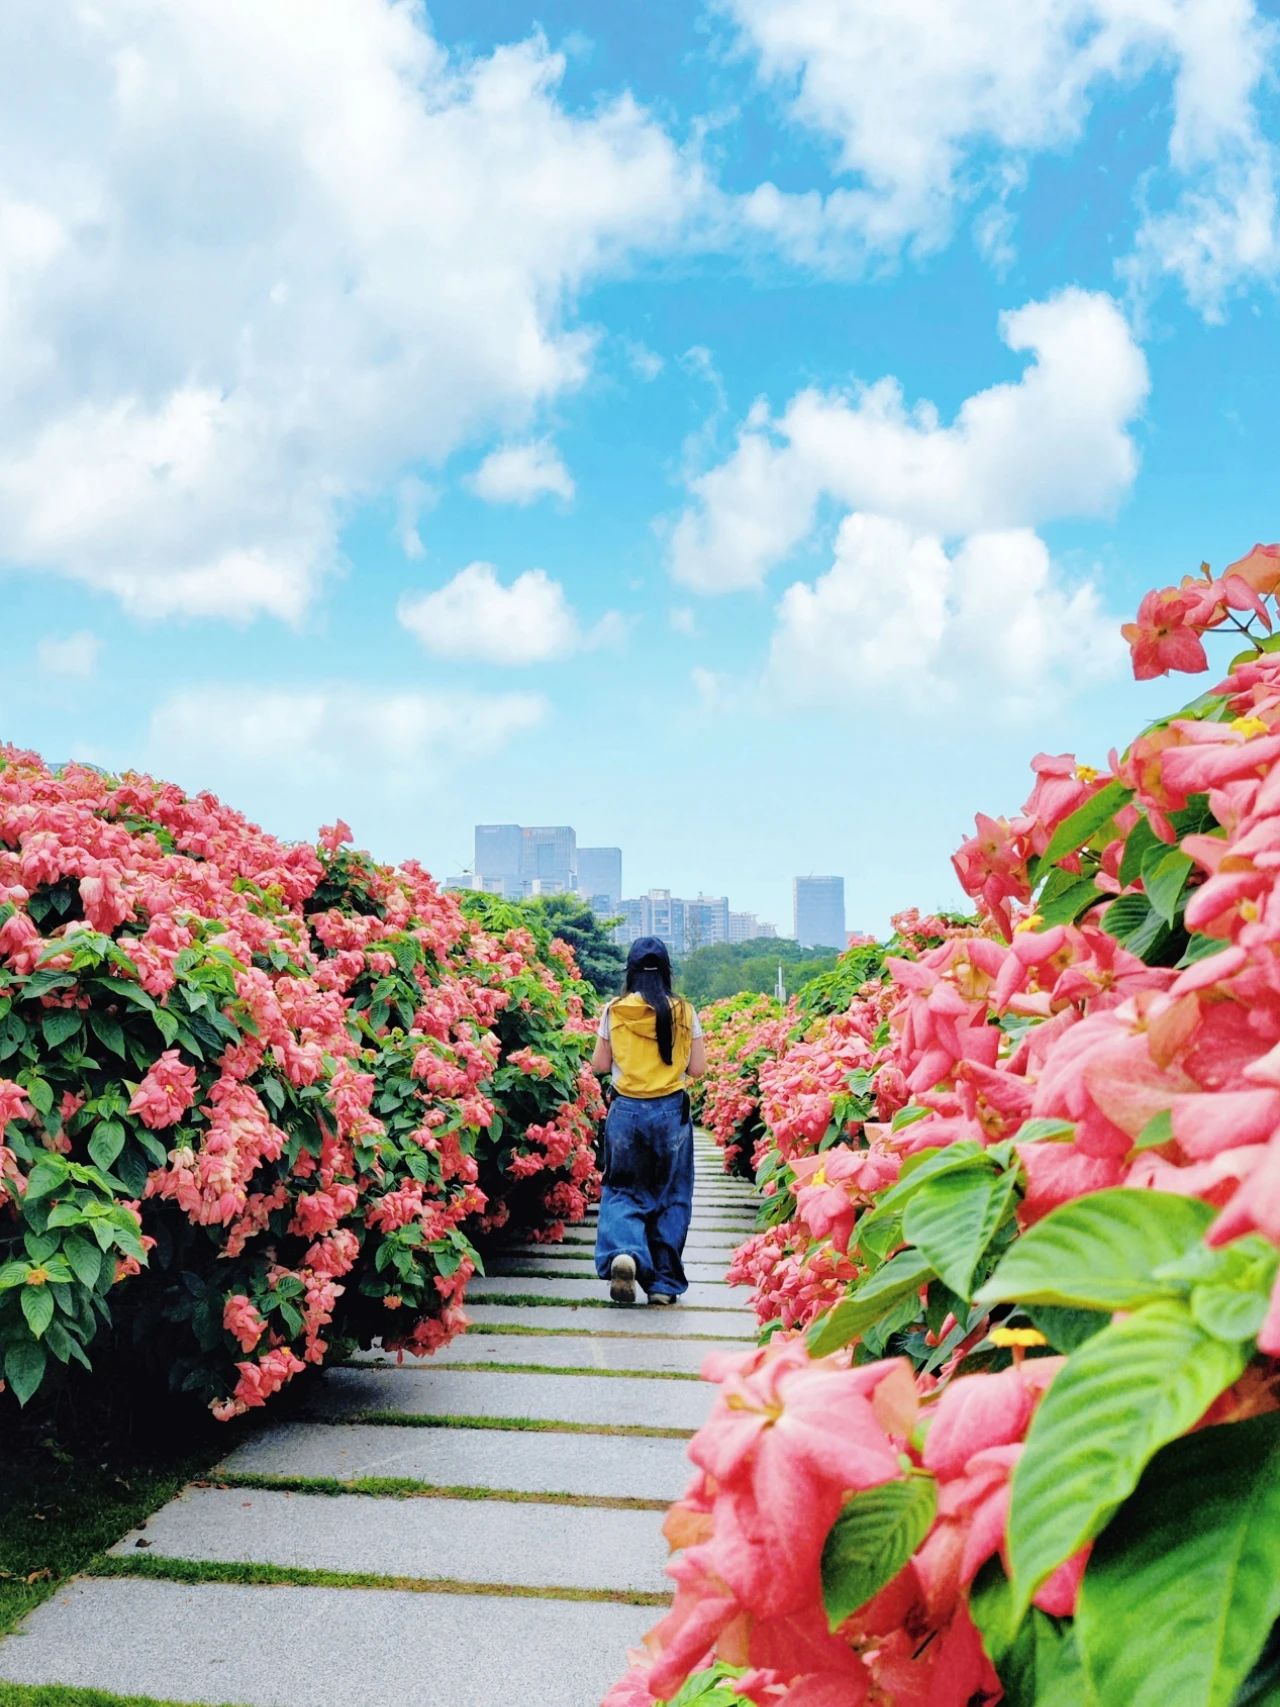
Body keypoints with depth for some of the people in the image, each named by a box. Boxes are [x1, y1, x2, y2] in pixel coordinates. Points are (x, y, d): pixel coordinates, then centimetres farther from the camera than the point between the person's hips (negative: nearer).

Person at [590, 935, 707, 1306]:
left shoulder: (614, 1011, -4)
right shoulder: (684, 1012, -3)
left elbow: (599, 1064, 4)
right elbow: (697, 1069, 0)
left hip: (626, 1110, 0)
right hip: (671, 1112, 0)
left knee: (623, 1190, 11)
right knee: (670, 1197, 12)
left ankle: (623, 1253, -16)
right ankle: (663, 1282, 14)